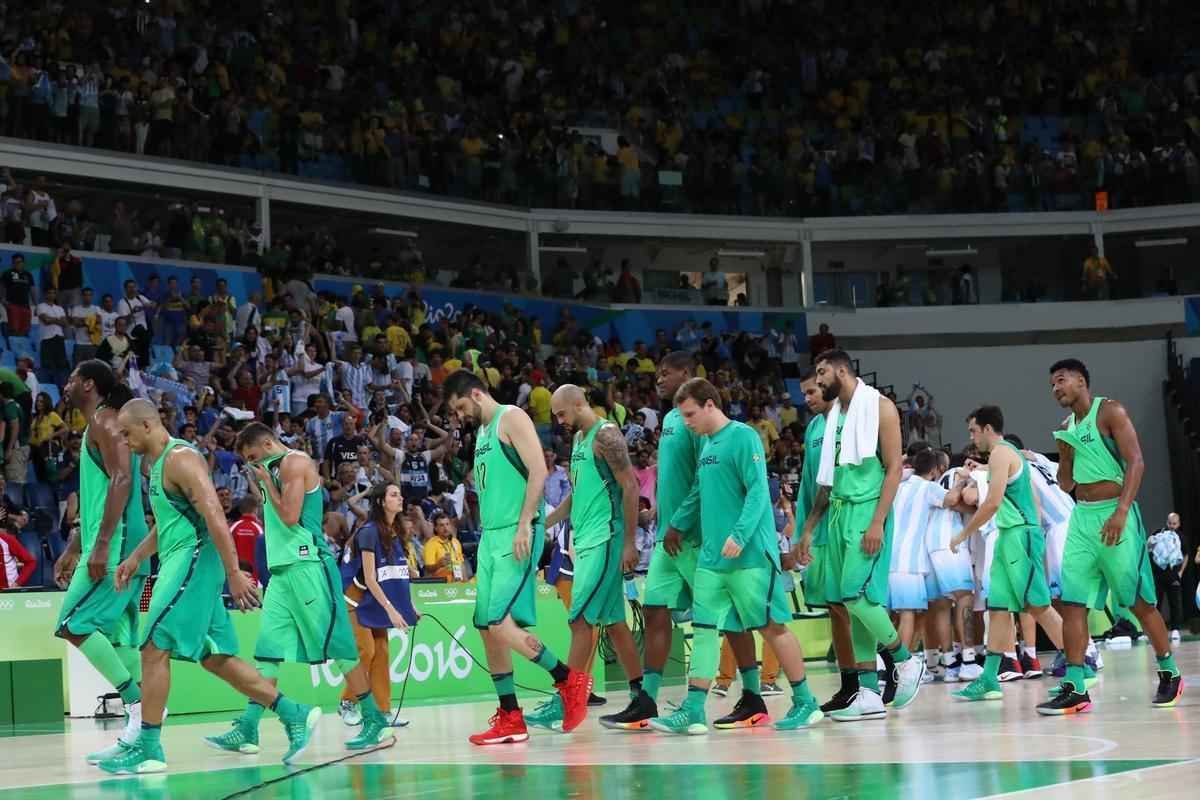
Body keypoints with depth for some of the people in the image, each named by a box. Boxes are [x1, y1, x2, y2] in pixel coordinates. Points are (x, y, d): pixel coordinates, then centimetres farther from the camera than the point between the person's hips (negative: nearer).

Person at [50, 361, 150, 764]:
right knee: (118, 637, 7)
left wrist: (101, 545, -26)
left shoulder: (105, 422, -8)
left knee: (73, 625, -12)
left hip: (115, 547, -10)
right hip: (122, 548, 10)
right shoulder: (100, 427, 23)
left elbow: (122, 480, -21)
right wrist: (72, 549, 30)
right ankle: (138, 730, 5)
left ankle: (138, 705, -16)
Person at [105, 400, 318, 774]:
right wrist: (136, 558, 24)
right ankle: (294, 715, 13)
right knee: (215, 658, 10)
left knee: (154, 649, -10)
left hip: (194, 561, -10)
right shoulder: (158, 462, 17)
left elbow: (215, 517, -21)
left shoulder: (180, 458, -15)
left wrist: (234, 574, -24)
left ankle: (148, 750, -5)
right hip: (181, 563, 10)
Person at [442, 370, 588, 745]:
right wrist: (485, 535, 20)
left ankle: (569, 680, -2)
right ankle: (510, 719, 9)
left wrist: (524, 526, -21)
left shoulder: (512, 418, -6)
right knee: (487, 629, 5)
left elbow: (538, 471, -15)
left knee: (501, 624, -17)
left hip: (517, 535, -10)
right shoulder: (482, 431, 22)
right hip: (490, 536, 10)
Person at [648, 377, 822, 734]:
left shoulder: (742, 437, -10)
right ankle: (693, 712, 0)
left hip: (749, 556, -8)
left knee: (773, 627, 0)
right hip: (711, 558, 8)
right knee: (703, 629, 1)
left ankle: (806, 703, 12)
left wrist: (740, 535, -26)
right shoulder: (707, 445, 15)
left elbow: (758, 491, -18)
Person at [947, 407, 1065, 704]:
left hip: (1018, 534, -10)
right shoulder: (1013, 453, 22)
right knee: (998, 608, 7)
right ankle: (989, 679, 6)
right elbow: (1033, 502, 24)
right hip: (1010, 536, 10)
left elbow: (993, 502, -17)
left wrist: (963, 534, -11)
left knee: (1038, 606, -10)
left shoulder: (1000, 453, -9)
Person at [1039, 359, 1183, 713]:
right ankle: (1075, 688, -5)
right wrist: (1064, 451, 5)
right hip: (1082, 515, 7)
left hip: (1115, 514, -7)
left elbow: (1136, 462, -15)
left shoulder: (1110, 411, -6)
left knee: (1140, 601, 0)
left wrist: (1122, 511, -24)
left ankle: (1170, 674, 16)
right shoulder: (1067, 427, 15)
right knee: (1072, 603, -4)